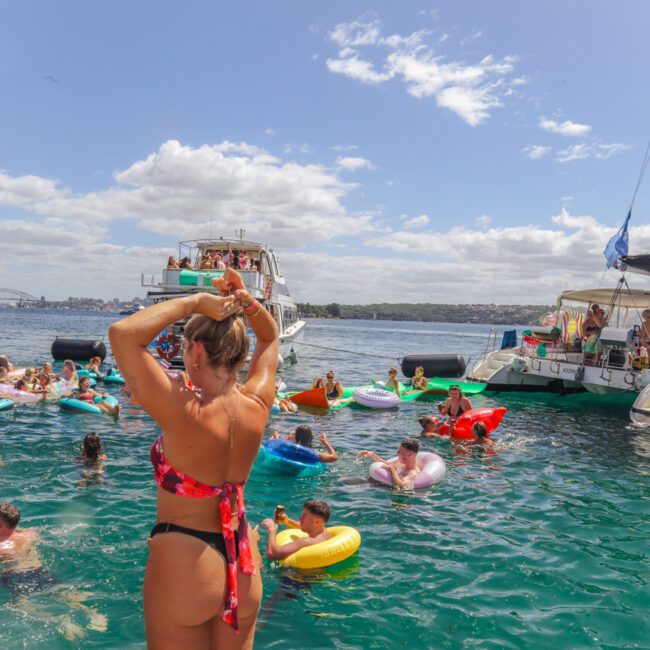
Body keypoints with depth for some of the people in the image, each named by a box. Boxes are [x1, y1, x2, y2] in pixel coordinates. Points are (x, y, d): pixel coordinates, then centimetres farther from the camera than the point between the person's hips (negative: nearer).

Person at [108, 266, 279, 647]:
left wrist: (194, 301, -20)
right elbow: (270, 338, 9)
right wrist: (246, 303, -6)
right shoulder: (256, 407, -10)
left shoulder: (186, 414, -25)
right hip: (243, 563, 5)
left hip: (182, 562, -5)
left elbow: (122, 332, -23)